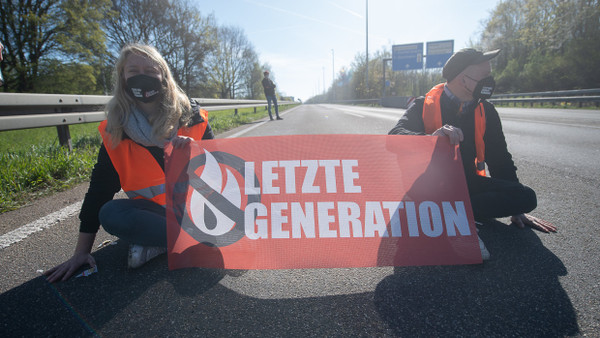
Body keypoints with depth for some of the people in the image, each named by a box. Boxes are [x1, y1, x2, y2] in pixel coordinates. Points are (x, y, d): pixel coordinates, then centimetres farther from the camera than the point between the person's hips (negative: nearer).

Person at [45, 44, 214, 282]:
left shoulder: (191, 116, -5)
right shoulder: (115, 131, -2)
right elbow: (100, 188, 0)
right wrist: (81, 252, -2)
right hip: (153, 208, 1)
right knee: (111, 214, -27)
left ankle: (155, 241, -19)